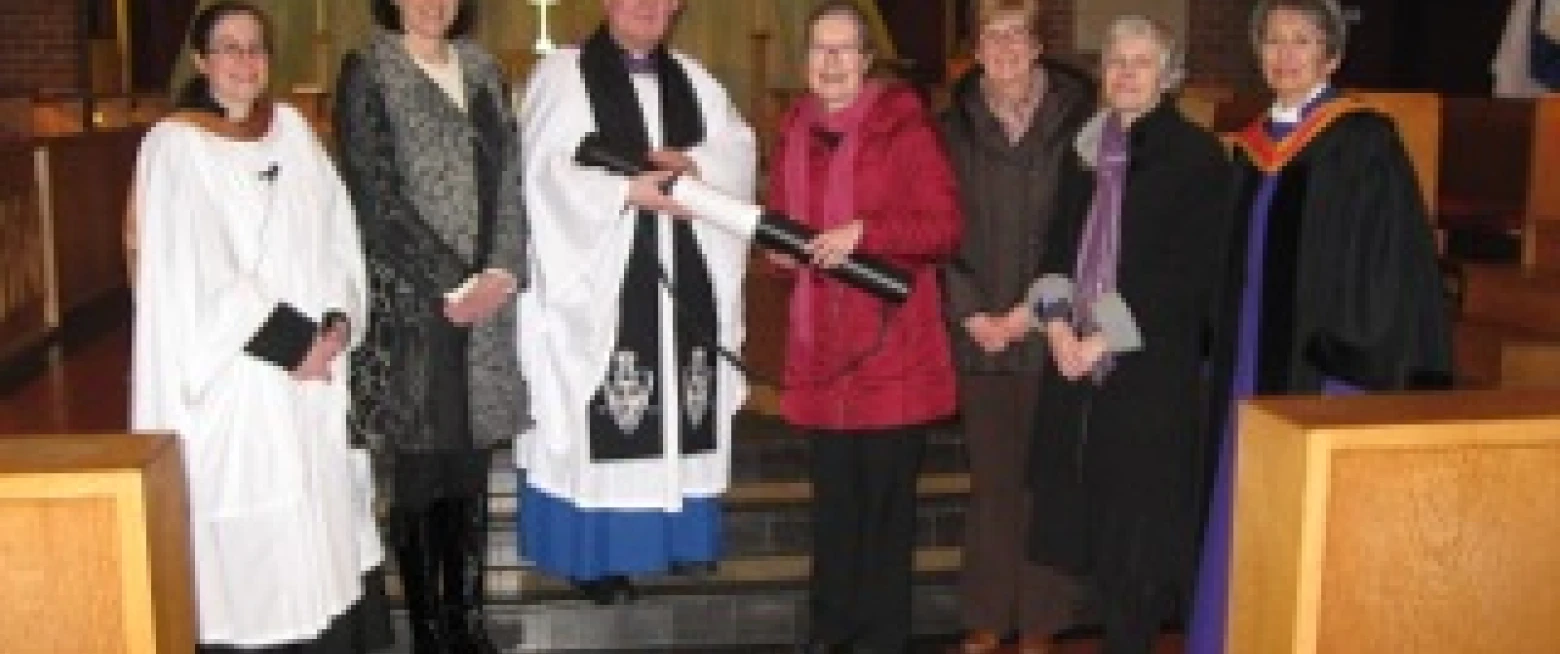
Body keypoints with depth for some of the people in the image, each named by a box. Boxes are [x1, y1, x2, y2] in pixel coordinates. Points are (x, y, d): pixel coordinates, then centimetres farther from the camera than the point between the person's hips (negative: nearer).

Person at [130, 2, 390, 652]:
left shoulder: (292, 129, 10)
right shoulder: (175, 146, -6)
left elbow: (339, 234, 7)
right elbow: (195, 278, -13)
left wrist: (338, 322, -8)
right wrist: (291, 342, -15)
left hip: (316, 366, 5)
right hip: (234, 381, -5)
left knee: (324, 515, 8)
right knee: (251, 541, -1)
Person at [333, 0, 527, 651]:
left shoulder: (482, 70, 14)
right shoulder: (367, 73, -2)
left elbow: (510, 178, 9)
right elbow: (377, 197, -9)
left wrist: (503, 271, -6)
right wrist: (450, 285, -13)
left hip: (485, 298, 5)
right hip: (409, 302, -4)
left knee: (471, 473, 8)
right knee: (419, 476, 1)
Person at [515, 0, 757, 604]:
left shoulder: (693, 80, 17)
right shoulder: (563, 74, 0)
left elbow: (739, 151, 8)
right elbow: (547, 169, -12)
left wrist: (692, 162, -12)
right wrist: (628, 192, -20)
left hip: (687, 277, 5)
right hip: (600, 278, -5)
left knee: (684, 405, 9)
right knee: (601, 417, -4)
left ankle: (681, 534, 21)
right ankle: (596, 552, 3)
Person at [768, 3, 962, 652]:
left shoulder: (904, 126, -8)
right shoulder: (794, 130, 9)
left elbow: (945, 228, -11)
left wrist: (863, 231, -21)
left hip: (893, 347, -5)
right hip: (822, 349, 5)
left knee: (885, 500, 4)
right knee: (833, 497, 15)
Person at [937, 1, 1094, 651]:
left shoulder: (1077, 116, -2)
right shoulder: (956, 123, 6)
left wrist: (1033, 309, -9)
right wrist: (972, 314, -5)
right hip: (979, 331, 2)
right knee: (990, 477, 9)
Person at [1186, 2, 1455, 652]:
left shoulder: (1365, 140, -8)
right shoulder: (1251, 149, 11)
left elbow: (1395, 263, -12)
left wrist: (1361, 366, -17)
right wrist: (1225, 359, 14)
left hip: (1330, 373, -6)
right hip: (1255, 374, 6)